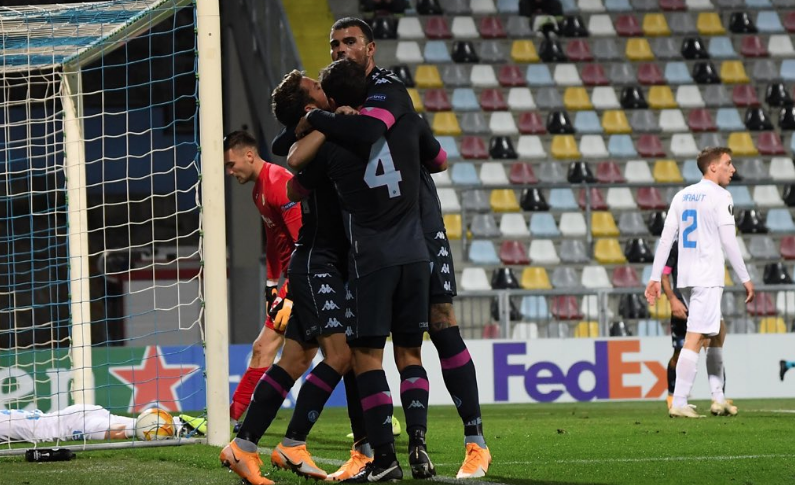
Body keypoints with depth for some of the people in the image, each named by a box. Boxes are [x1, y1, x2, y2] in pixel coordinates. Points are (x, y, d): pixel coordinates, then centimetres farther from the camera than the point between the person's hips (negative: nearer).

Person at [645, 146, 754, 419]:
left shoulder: (682, 196, 14)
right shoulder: (719, 197, -7)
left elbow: (666, 239, 10)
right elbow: (729, 242, -12)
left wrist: (655, 278, 11)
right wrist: (745, 279, -7)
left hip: (685, 278, 8)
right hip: (708, 278, -8)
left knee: (716, 334, 20)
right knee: (694, 339, -11)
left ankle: (719, 398, 20)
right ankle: (678, 404, -16)